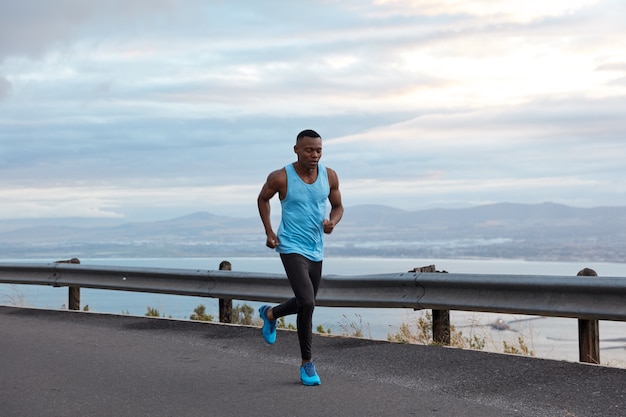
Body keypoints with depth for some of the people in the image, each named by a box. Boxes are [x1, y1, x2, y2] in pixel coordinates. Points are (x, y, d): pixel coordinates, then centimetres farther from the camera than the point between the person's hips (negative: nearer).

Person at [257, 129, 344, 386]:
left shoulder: (330, 176, -3)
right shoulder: (281, 178, -13)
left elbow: (338, 206, 10)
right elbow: (263, 199, 7)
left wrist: (332, 222, -13)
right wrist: (268, 232, 0)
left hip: (316, 250, 6)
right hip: (292, 249, -5)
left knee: (305, 303, 19)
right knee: (307, 303, -19)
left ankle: (270, 314, 51)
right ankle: (307, 363, -3)